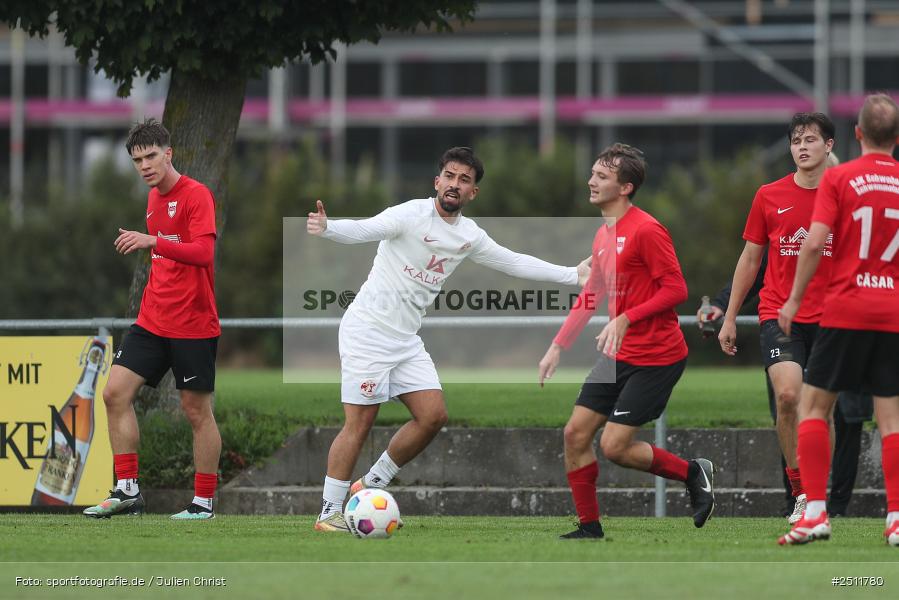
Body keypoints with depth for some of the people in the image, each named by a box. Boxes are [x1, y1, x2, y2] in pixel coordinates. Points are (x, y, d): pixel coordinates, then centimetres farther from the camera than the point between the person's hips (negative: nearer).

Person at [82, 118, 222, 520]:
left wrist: (152, 242, -36)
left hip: (193, 325, -8)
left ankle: (204, 503, 8)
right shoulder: (154, 198, 13)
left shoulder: (196, 195, -12)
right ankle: (127, 491, 2)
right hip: (152, 320, 8)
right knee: (115, 393, -3)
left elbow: (203, 252, -25)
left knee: (197, 411, 0)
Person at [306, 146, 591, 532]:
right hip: (367, 330, -7)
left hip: (406, 339, 7)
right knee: (359, 423, -9)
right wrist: (326, 228, -50)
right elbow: (364, 230, -29)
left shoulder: (469, 236, 8)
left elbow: (514, 262, 20)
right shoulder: (411, 215, -15)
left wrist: (572, 276, 20)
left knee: (433, 415, 0)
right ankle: (329, 512, -2)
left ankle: (371, 486, 15)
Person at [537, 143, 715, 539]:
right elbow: (590, 296, 22)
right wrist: (557, 347, 18)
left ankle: (693, 473, 10)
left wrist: (625, 320, -25)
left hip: (656, 356, -9)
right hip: (619, 356, 9)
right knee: (575, 433, 2)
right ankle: (589, 528, 12)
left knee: (614, 445, -12)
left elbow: (676, 289, -18)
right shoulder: (603, 235, 13)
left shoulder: (646, 230, -15)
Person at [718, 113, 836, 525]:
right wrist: (729, 318, 11)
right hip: (779, 315, -1)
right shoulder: (769, 197, 5)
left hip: (829, 318, 1)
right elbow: (750, 259, 12)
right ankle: (800, 495, -11)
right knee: (788, 394, -20)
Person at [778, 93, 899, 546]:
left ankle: (815, 512, -3)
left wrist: (794, 300, -3)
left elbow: (815, 243, -12)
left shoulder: (839, 178, -4)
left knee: (813, 405, 5)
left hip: (846, 309, -3)